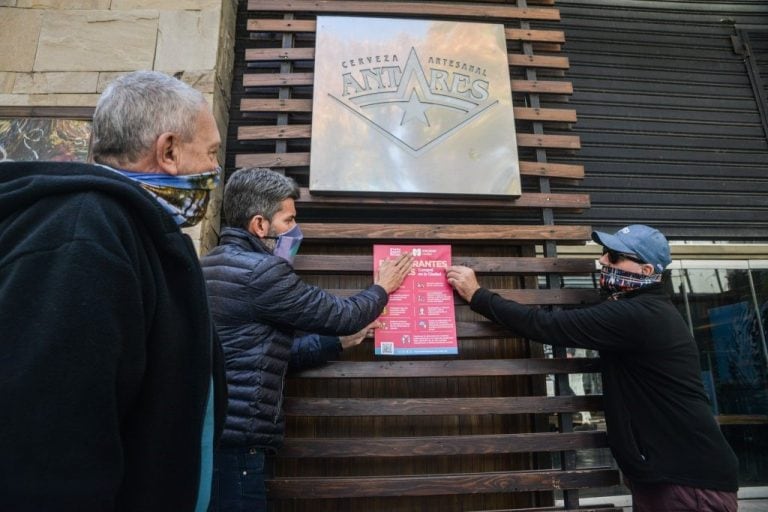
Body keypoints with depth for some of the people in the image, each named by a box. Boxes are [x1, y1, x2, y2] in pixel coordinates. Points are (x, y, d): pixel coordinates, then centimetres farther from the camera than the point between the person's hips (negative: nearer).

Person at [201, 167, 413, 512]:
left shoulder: (214, 265, 13)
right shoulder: (260, 271, -18)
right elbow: (340, 314, -11)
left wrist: (339, 342, 15)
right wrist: (381, 289, 9)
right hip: (235, 440, -10)